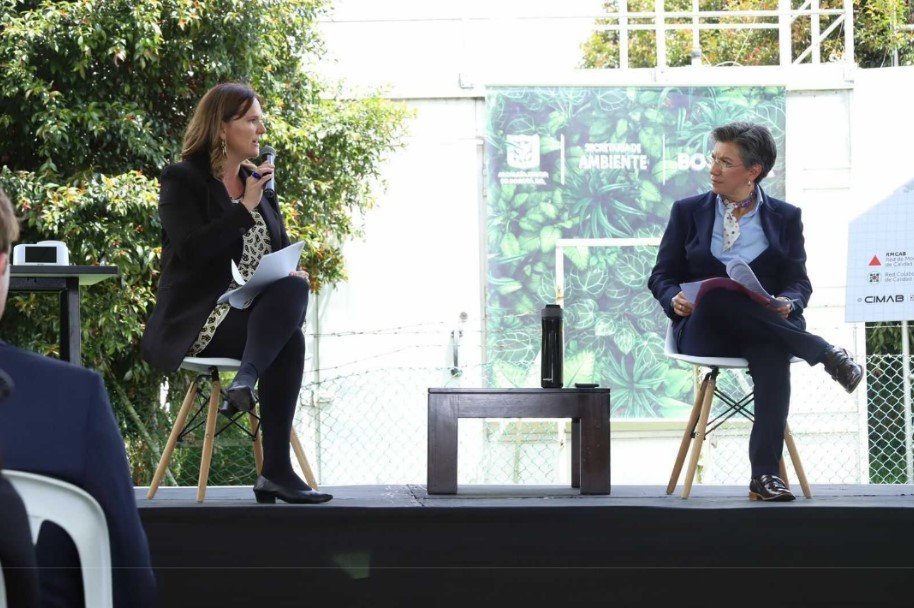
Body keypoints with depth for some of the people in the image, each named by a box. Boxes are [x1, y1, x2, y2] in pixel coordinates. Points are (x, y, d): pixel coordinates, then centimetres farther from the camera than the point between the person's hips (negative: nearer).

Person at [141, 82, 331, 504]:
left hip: (255, 310, 6)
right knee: (289, 341, -32)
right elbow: (192, 250, -17)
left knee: (295, 288, -30)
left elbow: (281, 248, 23)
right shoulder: (182, 180, -2)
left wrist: (292, 271, -1)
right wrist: (246, 207, -18)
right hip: (199, 319, -6)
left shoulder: (258, 180, 20)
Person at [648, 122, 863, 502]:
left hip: (766, 330, 0)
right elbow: (662, 275, 12)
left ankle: (764, 476, -43)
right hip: (703, 330, 0)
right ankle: (825, 353, -29)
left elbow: (799, 282, 9)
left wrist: (788, 303, -15)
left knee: (773, 351, -40)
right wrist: (675, 300, -12)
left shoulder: (785, 217, 15)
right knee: (717, 293, -38)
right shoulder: (688, 211, 15)